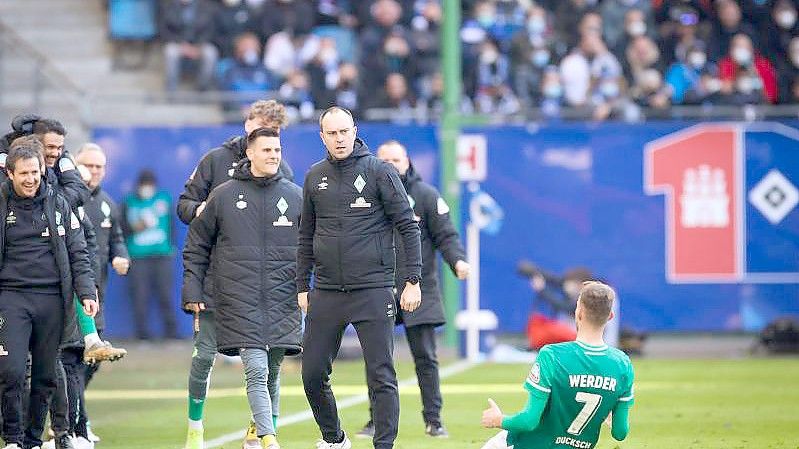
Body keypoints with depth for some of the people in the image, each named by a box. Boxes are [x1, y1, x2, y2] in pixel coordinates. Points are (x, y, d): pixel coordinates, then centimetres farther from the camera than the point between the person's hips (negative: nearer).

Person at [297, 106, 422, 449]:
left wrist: (413, 281, -7)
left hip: (372, 290, -4)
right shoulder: (315, 177, 10)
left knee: (381, 376, -5)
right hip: (325, 292, 4)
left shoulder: (379, 172, -3)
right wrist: (302, 286, 15)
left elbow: (408, 227, -3)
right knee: (313, 374, 6)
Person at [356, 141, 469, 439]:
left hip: (420, 293, -2)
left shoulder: (426, 195, 1)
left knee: (425, 358, 0)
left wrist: (458, 260, -18)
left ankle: (433, 420, 7)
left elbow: (446, 236, 0)